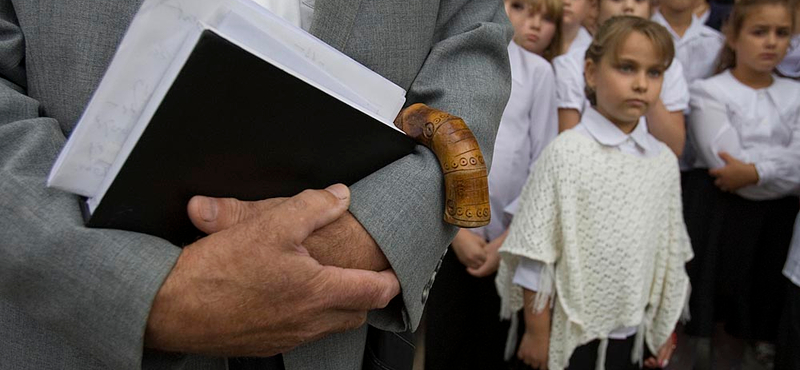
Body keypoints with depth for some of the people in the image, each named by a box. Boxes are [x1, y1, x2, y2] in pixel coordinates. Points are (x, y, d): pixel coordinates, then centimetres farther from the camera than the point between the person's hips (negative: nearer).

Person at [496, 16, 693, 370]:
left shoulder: (664, 161, 0)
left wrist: (665, 329, 11)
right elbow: (536, 254, -12)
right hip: (573, 332, -4)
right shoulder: (565, 153, -14)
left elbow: (670, 254, 8)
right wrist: (537, 333, -9)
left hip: (635, 333, 4)